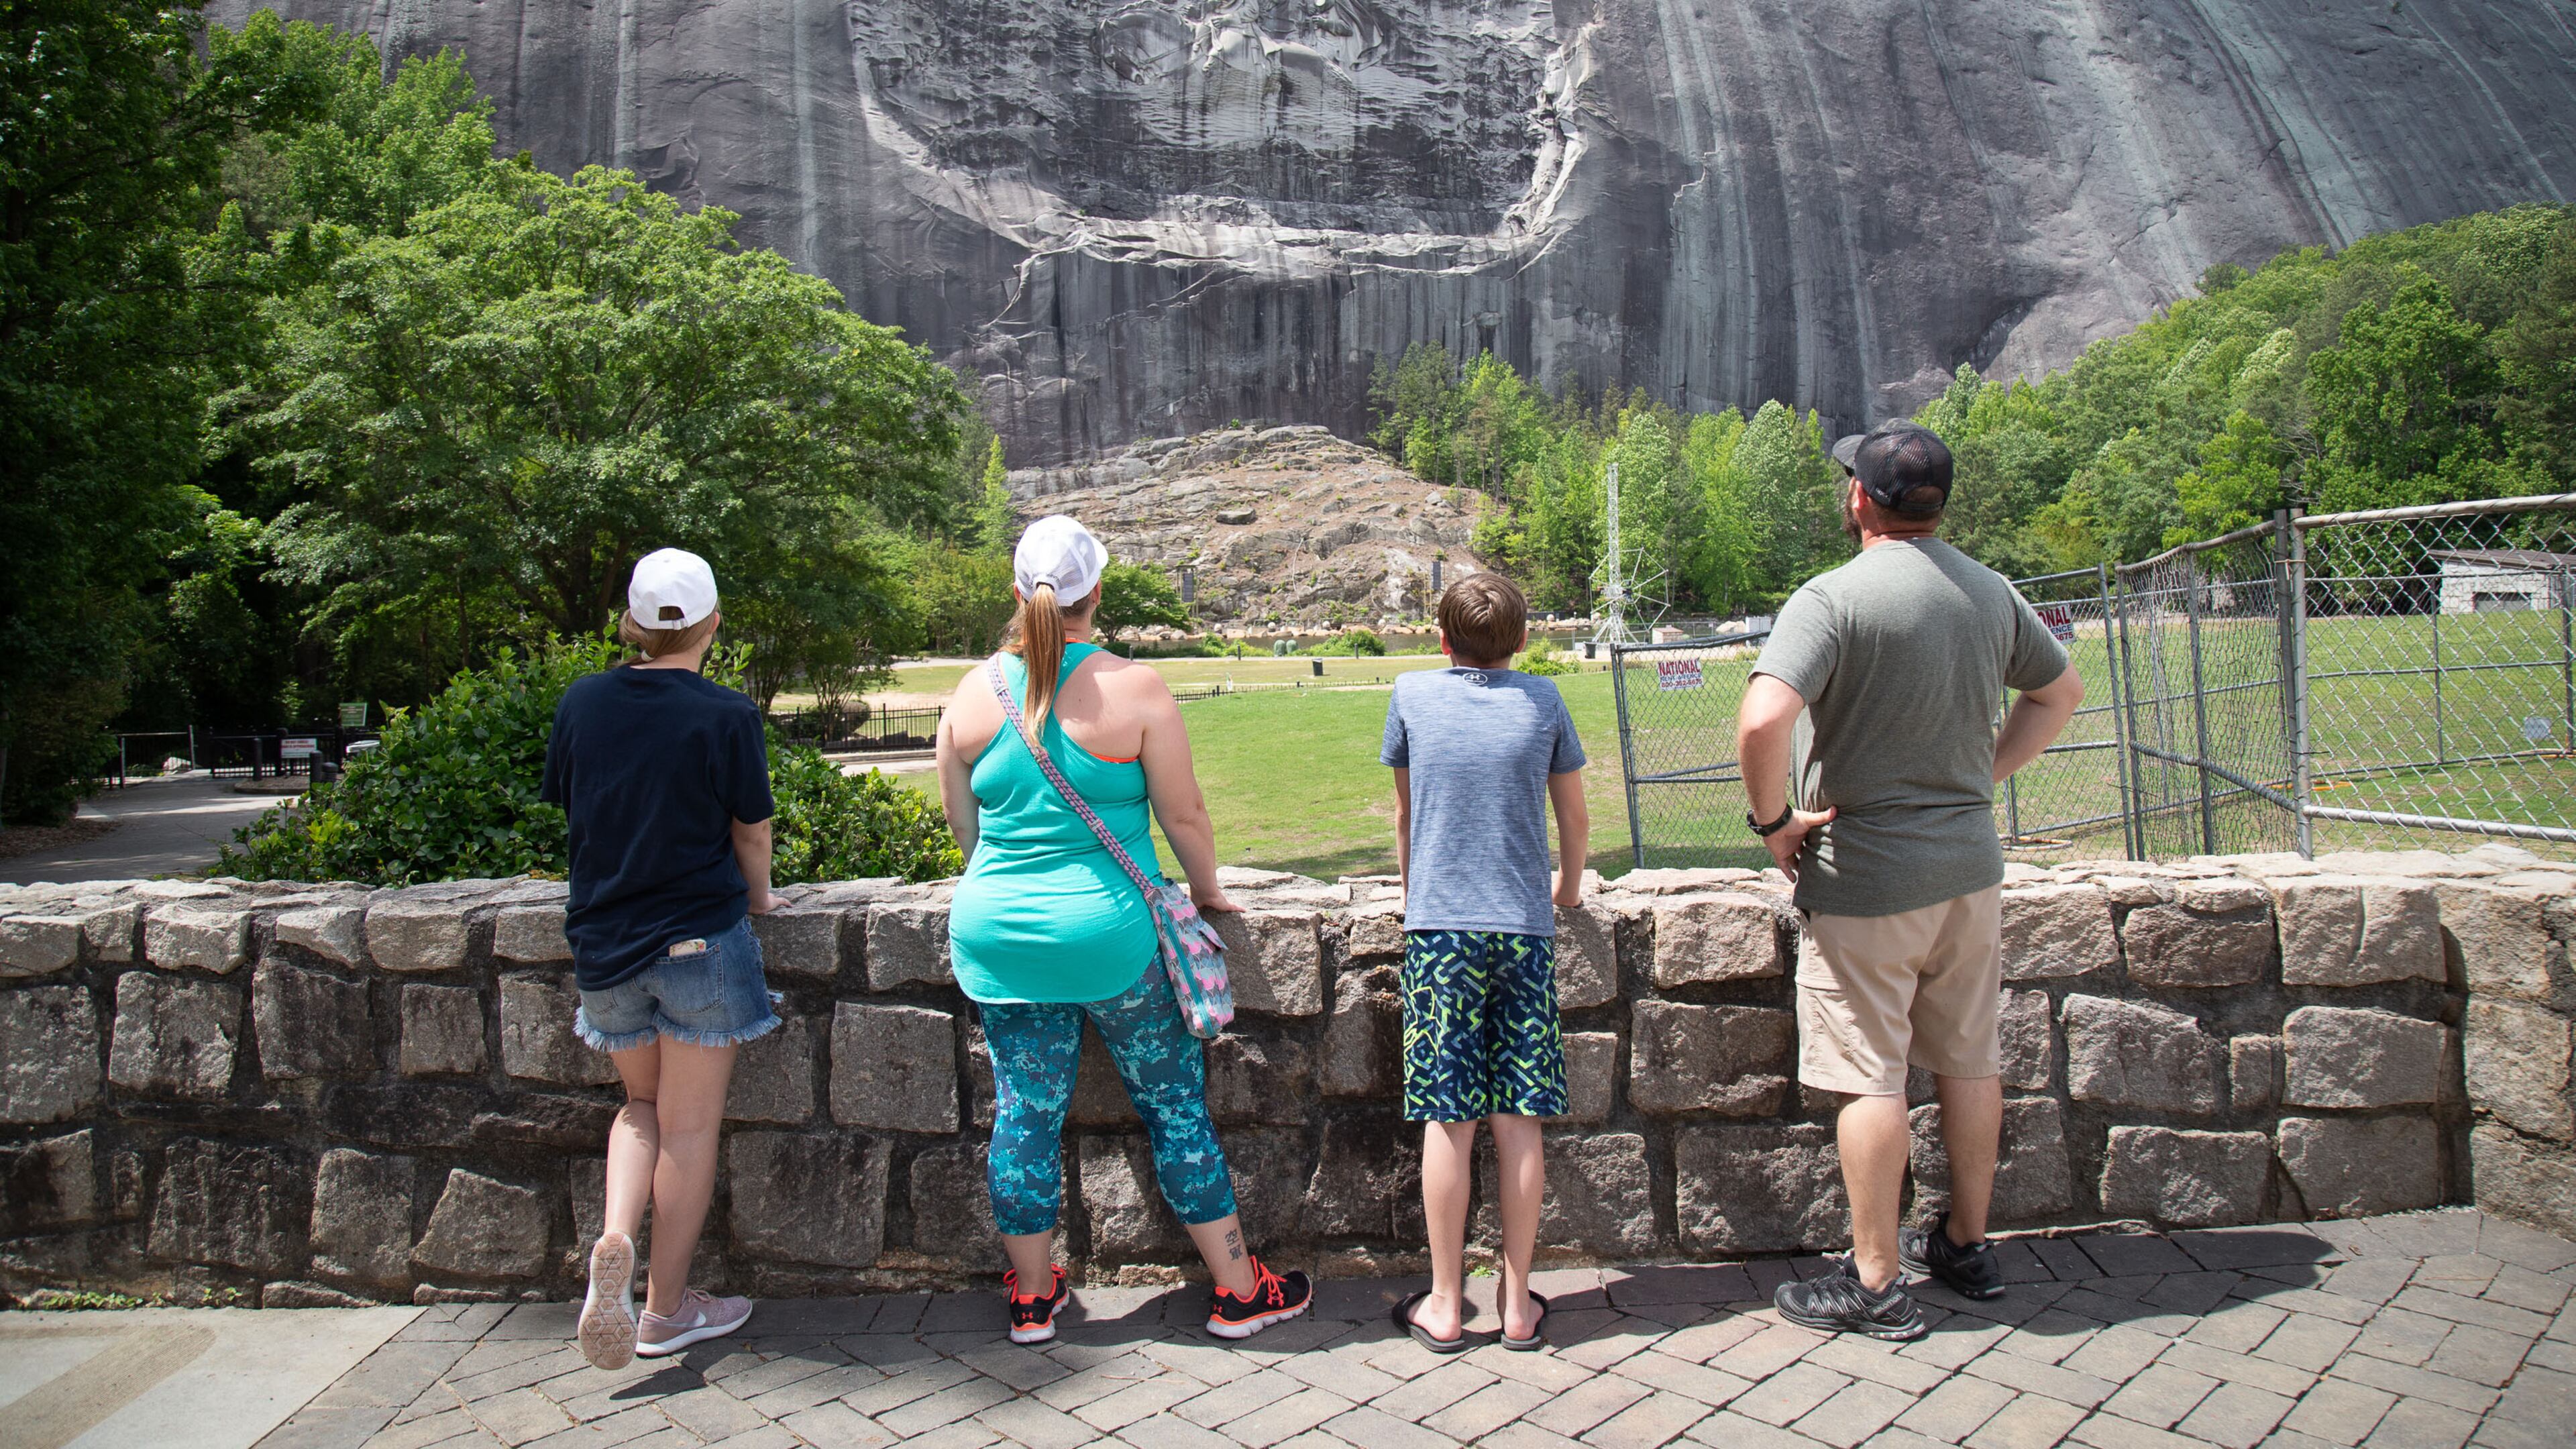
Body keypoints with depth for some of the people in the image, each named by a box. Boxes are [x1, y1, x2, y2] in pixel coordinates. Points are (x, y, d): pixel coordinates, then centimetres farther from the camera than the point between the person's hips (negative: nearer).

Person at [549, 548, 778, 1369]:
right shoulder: (725, 716, -11)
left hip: (604, 942, 4)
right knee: (690, 1125, 7)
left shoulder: (581, 704, 0)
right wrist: (756, 896, 16)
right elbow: (752, 832, -4)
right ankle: (668, 1309, 16)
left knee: (642, 1105, 23)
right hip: (699, 937, -4)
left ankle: (614, 1240, -2)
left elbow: (569, 809, 10)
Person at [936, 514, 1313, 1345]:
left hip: (996, 934, 4)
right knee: (1175, 1104, 9)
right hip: (1111, 933, -3)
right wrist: (1206, 888, 12)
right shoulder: (1134, 690, -12)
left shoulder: (974, 695, -1)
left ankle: (1033, 1298, 27)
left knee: (1025, 1112, 13)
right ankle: (1238, 1290, 20)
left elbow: (963, 826, 10)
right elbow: (1184, 815, -7)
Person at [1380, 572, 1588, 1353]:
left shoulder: (1413, 694, 5)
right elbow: (1575, 819, 16)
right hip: (1525, 931, 1)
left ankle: (1444, 1306, 10)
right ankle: (1518, 1303, 13)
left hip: (1440, 928, -1)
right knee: (1518, 1120, 5)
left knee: (1449, 1121, 2)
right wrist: (1569, 886, 36)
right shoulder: (1543, 700, 6)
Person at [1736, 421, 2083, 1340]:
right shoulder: (1991, 593, 5)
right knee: (1970, 1060, 17)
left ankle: (1876, 1285, 11)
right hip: (1971, 865, 7)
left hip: (1868, 878, -7)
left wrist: (1775, 820, -15)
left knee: (1870, 1077, 2)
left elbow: (1762, 722, -30)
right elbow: (2061, 693, 20)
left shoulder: (1833, 598, -17)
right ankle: (1966, 1247, 32)